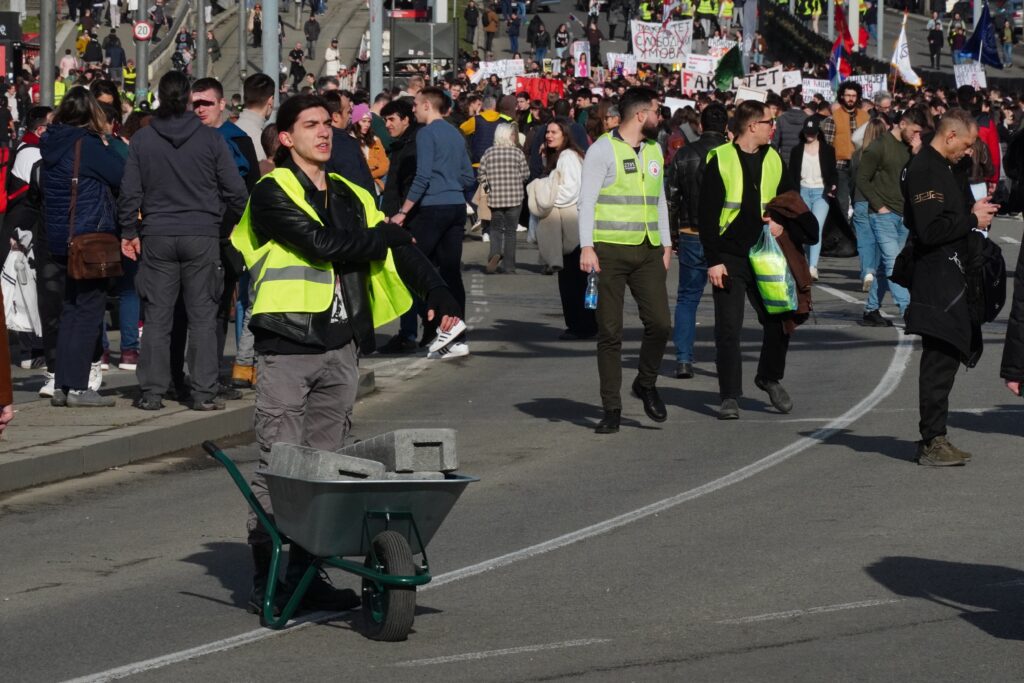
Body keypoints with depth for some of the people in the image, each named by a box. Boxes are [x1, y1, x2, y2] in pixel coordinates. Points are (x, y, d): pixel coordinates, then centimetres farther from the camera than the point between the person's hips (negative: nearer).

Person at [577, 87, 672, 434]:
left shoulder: (654, 150, 15)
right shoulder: (603, 149, -6)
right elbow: (587, 200, -8)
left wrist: (666, 244, 20)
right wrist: (587, 247, -16)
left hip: (648, 251, 5)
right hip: (610, 250, -5)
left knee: (659, 323, -6)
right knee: (610, 331, -1)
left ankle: (646, 384, 19)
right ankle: (611, 409, 5)